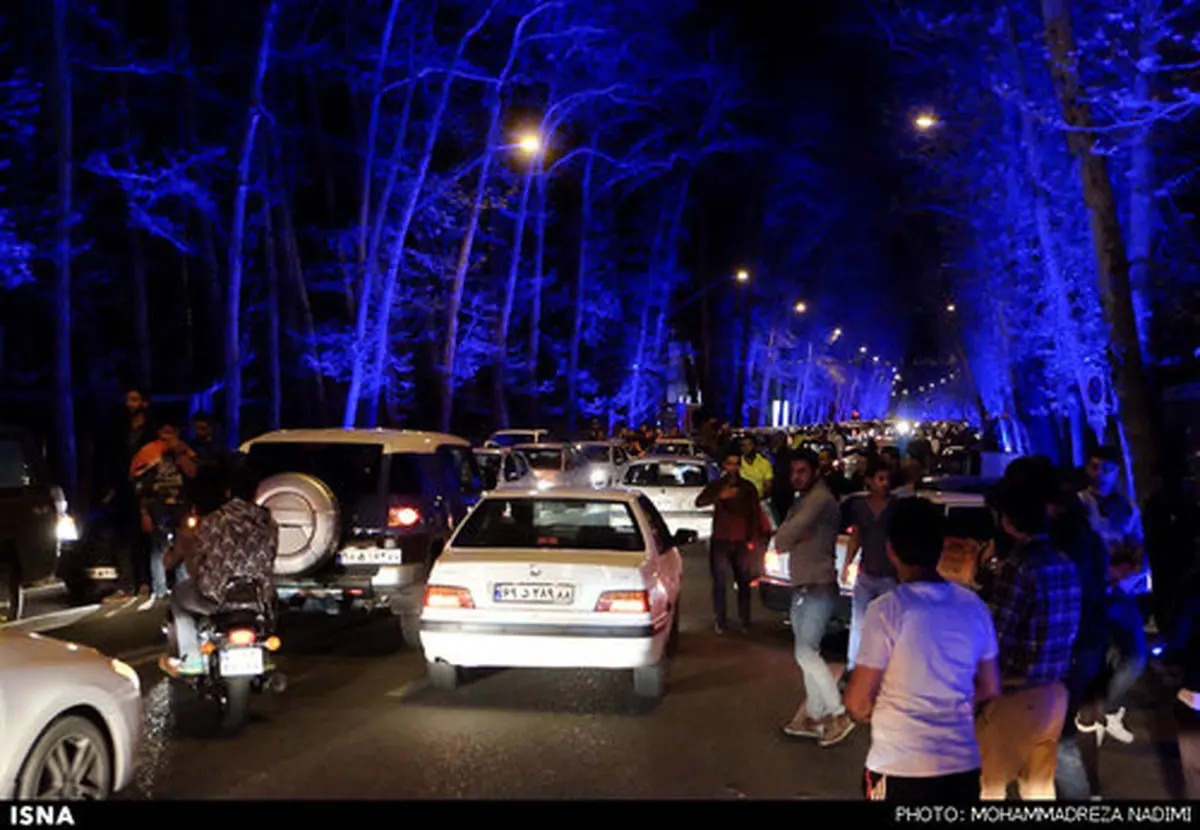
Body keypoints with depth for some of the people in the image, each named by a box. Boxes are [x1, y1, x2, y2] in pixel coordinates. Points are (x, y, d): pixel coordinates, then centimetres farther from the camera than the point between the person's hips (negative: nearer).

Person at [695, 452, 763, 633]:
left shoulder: (747, 487, 9)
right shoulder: (716, 486, 6)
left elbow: (755, 513, 9)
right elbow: (699, 502, -11)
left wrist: (755, 537, -1)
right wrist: (720, 496, -29)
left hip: (741, 542, 0)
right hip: (720, 541, 0)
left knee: (744, 583, 1)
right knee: (720, 583, -2)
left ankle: (745, 621, 11)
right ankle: (720, 622, 5)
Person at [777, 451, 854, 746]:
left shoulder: (820, 498, -14)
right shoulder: (802, 502, 18)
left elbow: (786, 535, -20)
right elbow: (779, 543, 7)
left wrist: (790, 534, 1)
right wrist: (799, 536, -12)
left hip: (819, 588, -10)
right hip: (802, 588, 10)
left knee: (806, 653, -12)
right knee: (807, 654, 12)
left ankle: (839, 715, -5)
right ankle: (814, 716, 20)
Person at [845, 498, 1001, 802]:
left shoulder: (887, 610, -16)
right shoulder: (974, 606, 0)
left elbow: (857, 704, -10)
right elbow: (990, 691, 10)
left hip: (901, 768, -4)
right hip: (964, 764, 5)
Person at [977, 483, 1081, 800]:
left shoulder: (1018, 565, -19)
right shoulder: (1065, 563, 5)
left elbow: (999, 638, -20)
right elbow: (1068, 631, 12)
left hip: (1018, 695, -7)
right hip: (1055, 693, 7)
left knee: (990, 784, 7)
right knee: (1039, 785, 20)